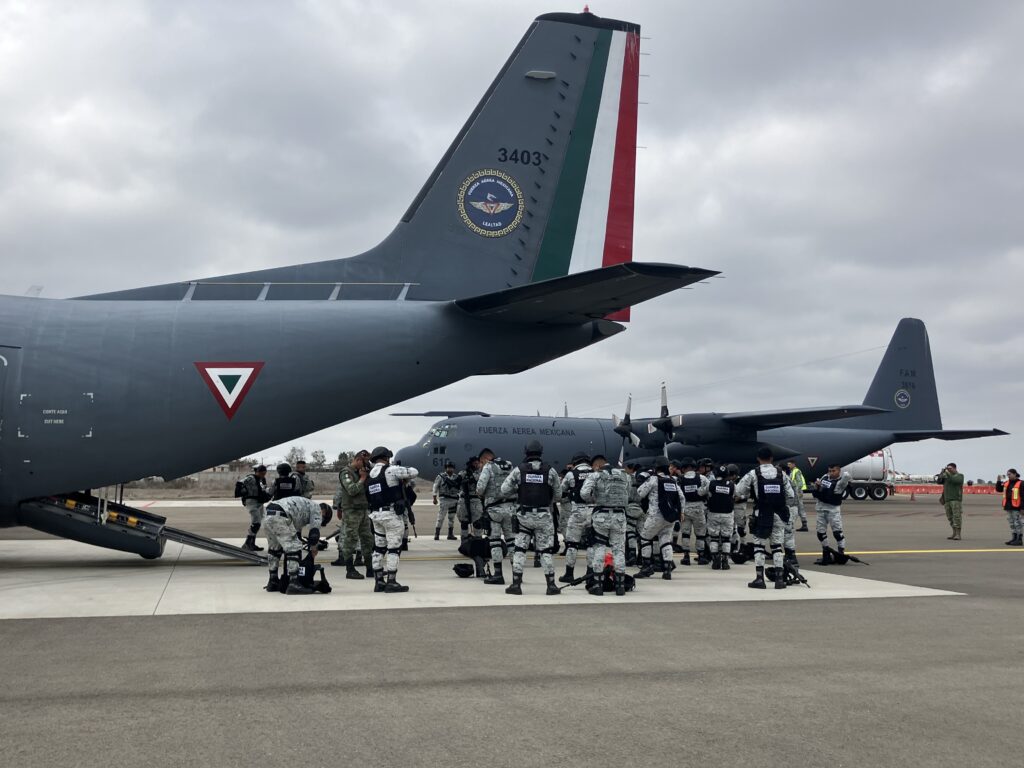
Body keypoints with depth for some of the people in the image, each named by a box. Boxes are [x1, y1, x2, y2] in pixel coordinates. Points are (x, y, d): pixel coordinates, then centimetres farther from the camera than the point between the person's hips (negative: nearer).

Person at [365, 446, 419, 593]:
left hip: (376, 515, 7)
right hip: (392, 514, -7)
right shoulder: (391, 470, -10)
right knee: (394, 549, -2)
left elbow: (368, 496, 10)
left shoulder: (369, 475, 11)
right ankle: (391, 582, -2)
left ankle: (379, 582, 17)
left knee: (379, 548, 12)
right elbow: (414, 472, -6)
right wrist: (405, 474, 15)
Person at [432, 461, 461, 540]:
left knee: (452, 518, 9)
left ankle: (450, 534, 17)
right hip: (443, 500, -4)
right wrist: (435, 498, -5)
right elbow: (435, 487, 0)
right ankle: (436, 534, -4)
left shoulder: (456, 477, 9)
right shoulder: (441, 476, 0)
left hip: (454, 500, 4)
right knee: (441, 517, -7)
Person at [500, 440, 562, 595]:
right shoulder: (550, 470, -3)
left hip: (524, 515, 0)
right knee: (546, 550, 7)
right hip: (544, 516, 0)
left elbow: (504, 490, -2)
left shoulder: (519, 470, -5)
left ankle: (516, 584, 5)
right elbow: (558, 494, 4)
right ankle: (551, 585, 8)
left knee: (519, 549, 7)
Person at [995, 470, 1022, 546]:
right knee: (1011, 523, 10)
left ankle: (1019, 540, 0)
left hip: (1016, 507, -7)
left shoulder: (1020, 484, -8)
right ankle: (1014, 539, 16)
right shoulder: (1006, 483, 13)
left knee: (1017, 523, -4)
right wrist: (998, 481, 2)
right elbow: (998, 489, 16)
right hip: (1008, 507, 7)